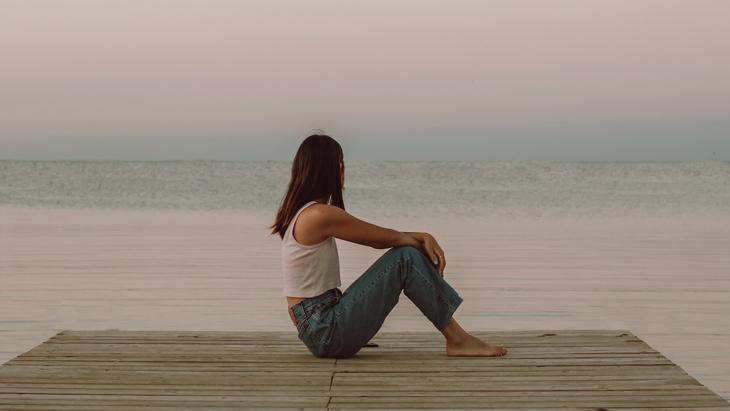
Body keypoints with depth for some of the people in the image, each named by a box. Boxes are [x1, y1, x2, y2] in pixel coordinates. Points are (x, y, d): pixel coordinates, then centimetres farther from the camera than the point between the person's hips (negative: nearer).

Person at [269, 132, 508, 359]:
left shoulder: (302, 212, 13)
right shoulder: (320, 215, -18)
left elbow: (377, 238, 14)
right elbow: (387, 238, -7)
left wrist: (423, 238, 3)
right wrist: (425, 241, 10)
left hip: (318, 325, 9)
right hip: (327, 332, -9)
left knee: (407, 254, 8)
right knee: (406, 259, -12)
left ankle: (456, 336, 8)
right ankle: (457, 340, -3)